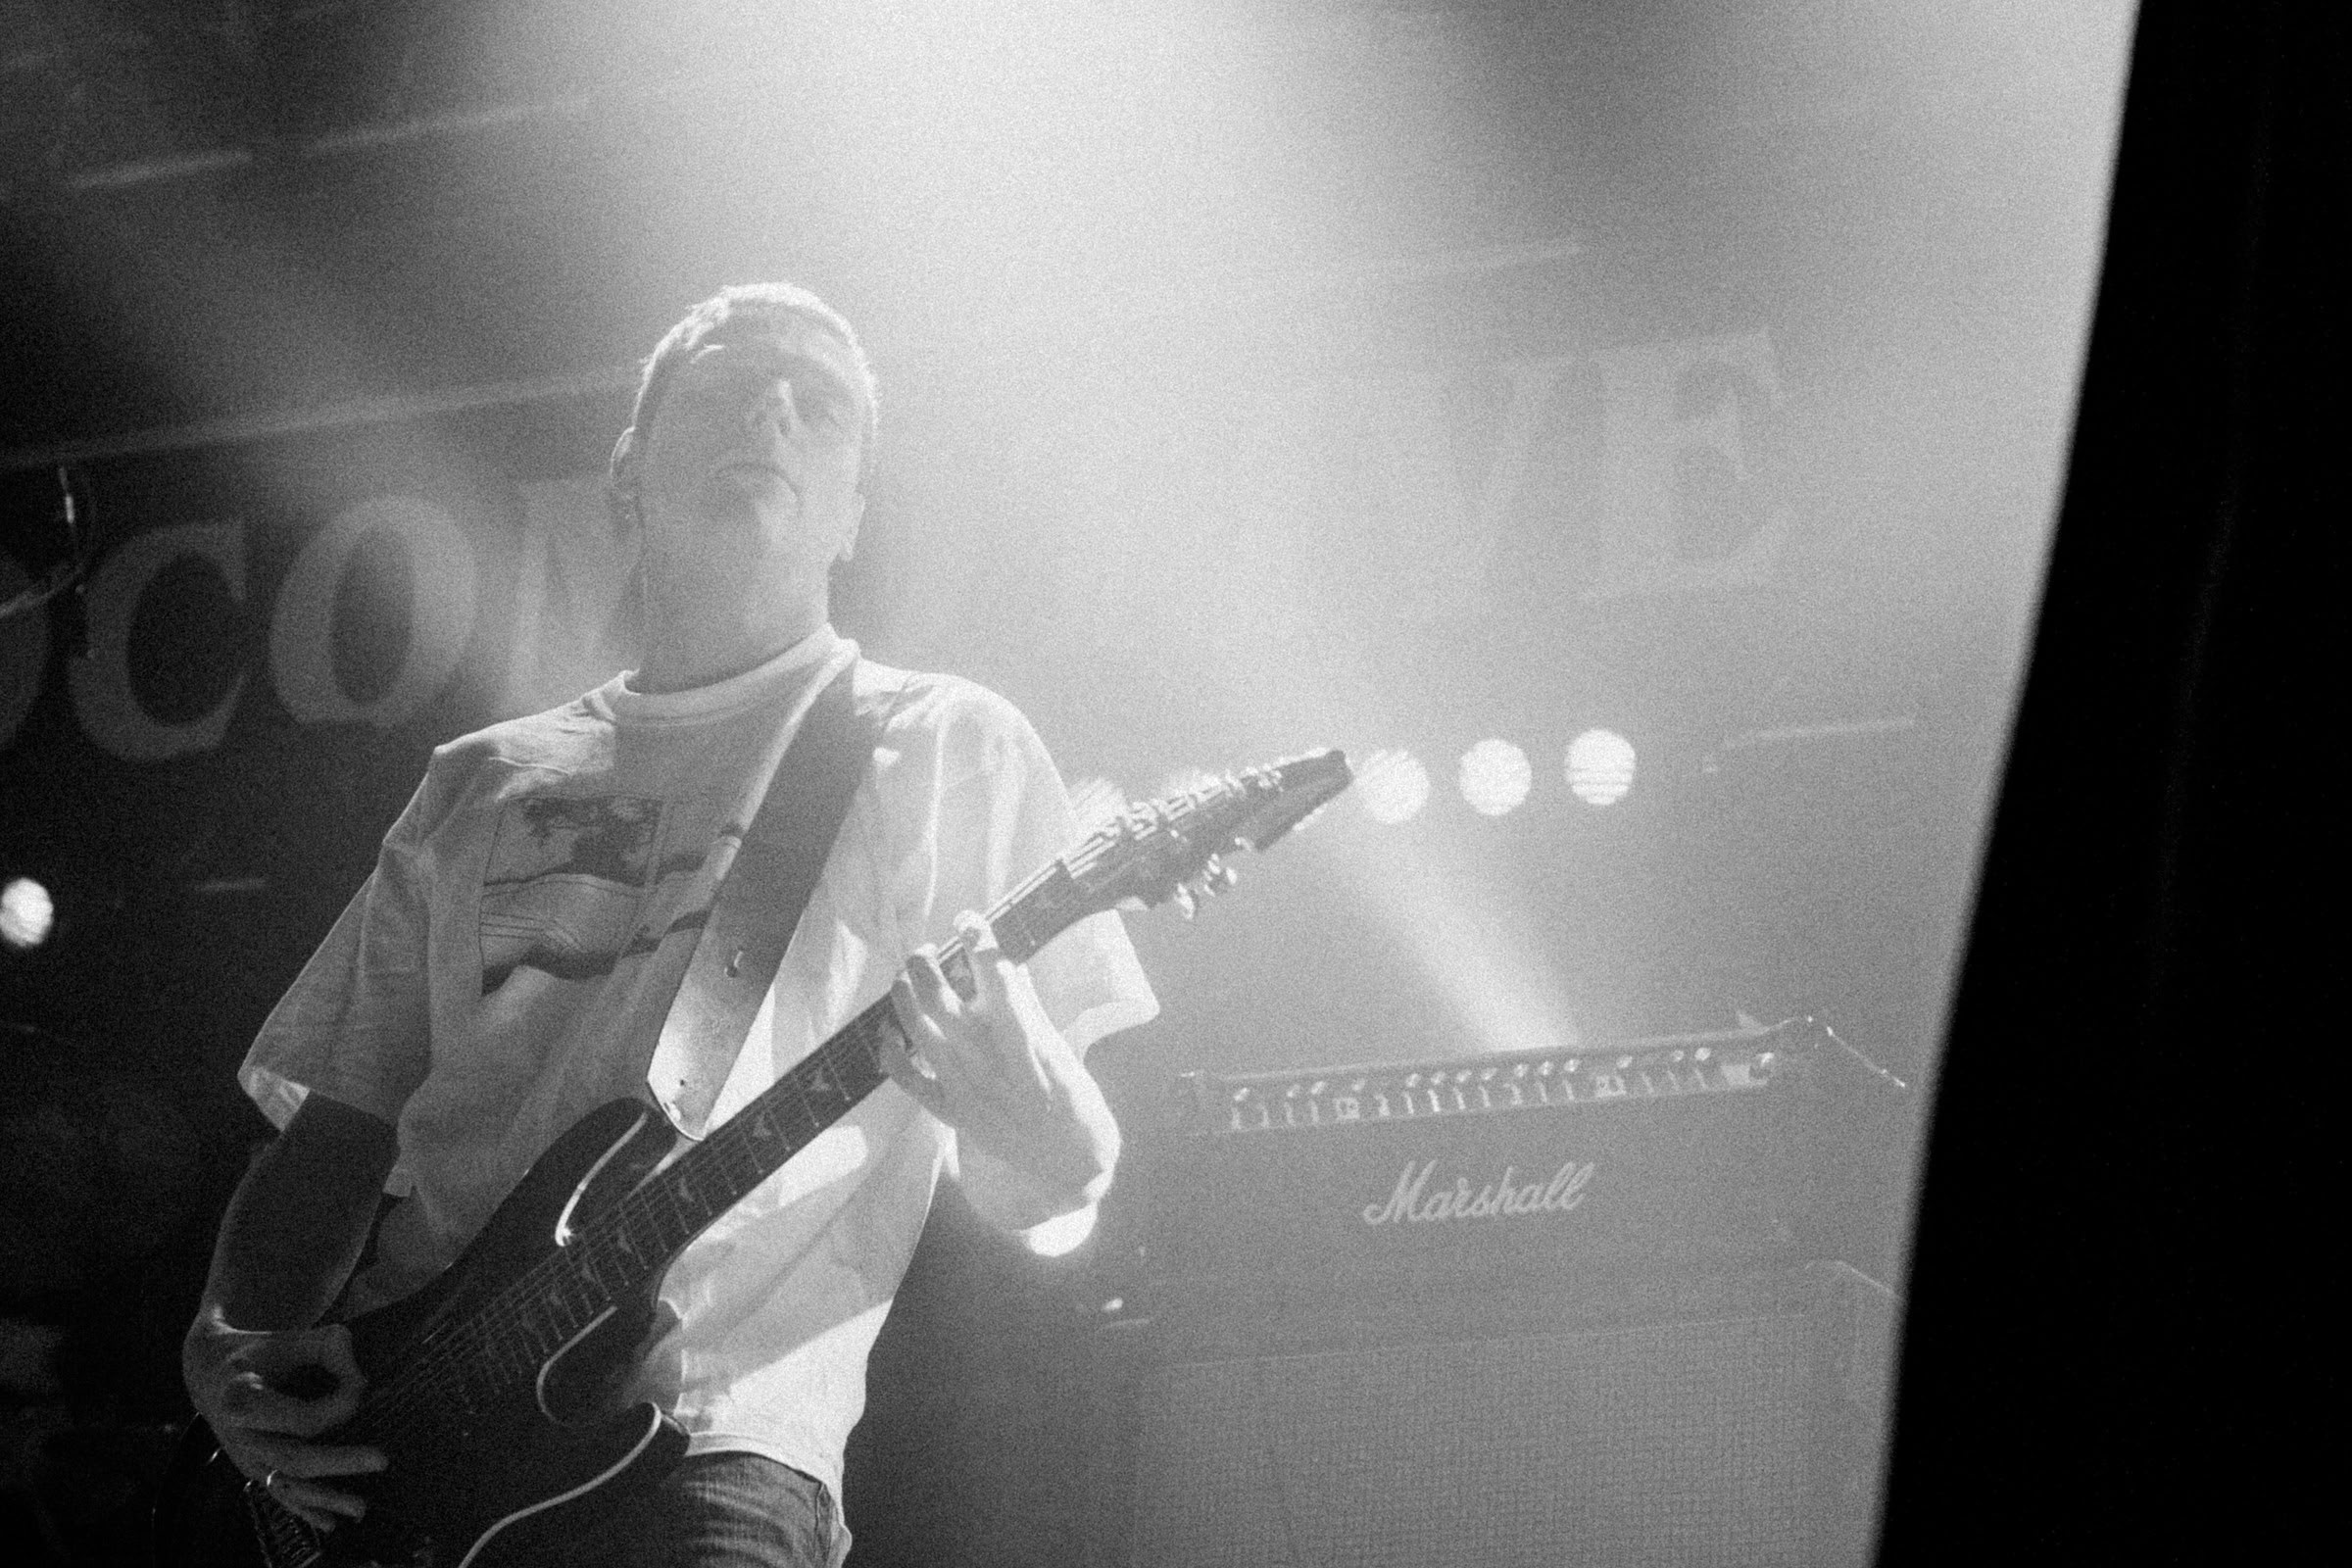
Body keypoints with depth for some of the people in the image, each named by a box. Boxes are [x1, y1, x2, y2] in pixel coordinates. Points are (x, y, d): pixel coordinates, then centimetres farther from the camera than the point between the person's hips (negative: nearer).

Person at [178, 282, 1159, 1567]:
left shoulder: (944, 749, 8)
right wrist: (228, 1341, 3)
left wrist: (1012, 1096, -18)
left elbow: (1052, 1194, 5)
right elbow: (332, 1131, 22)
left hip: (705, 1448, -4)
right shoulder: (482, 787, 20)